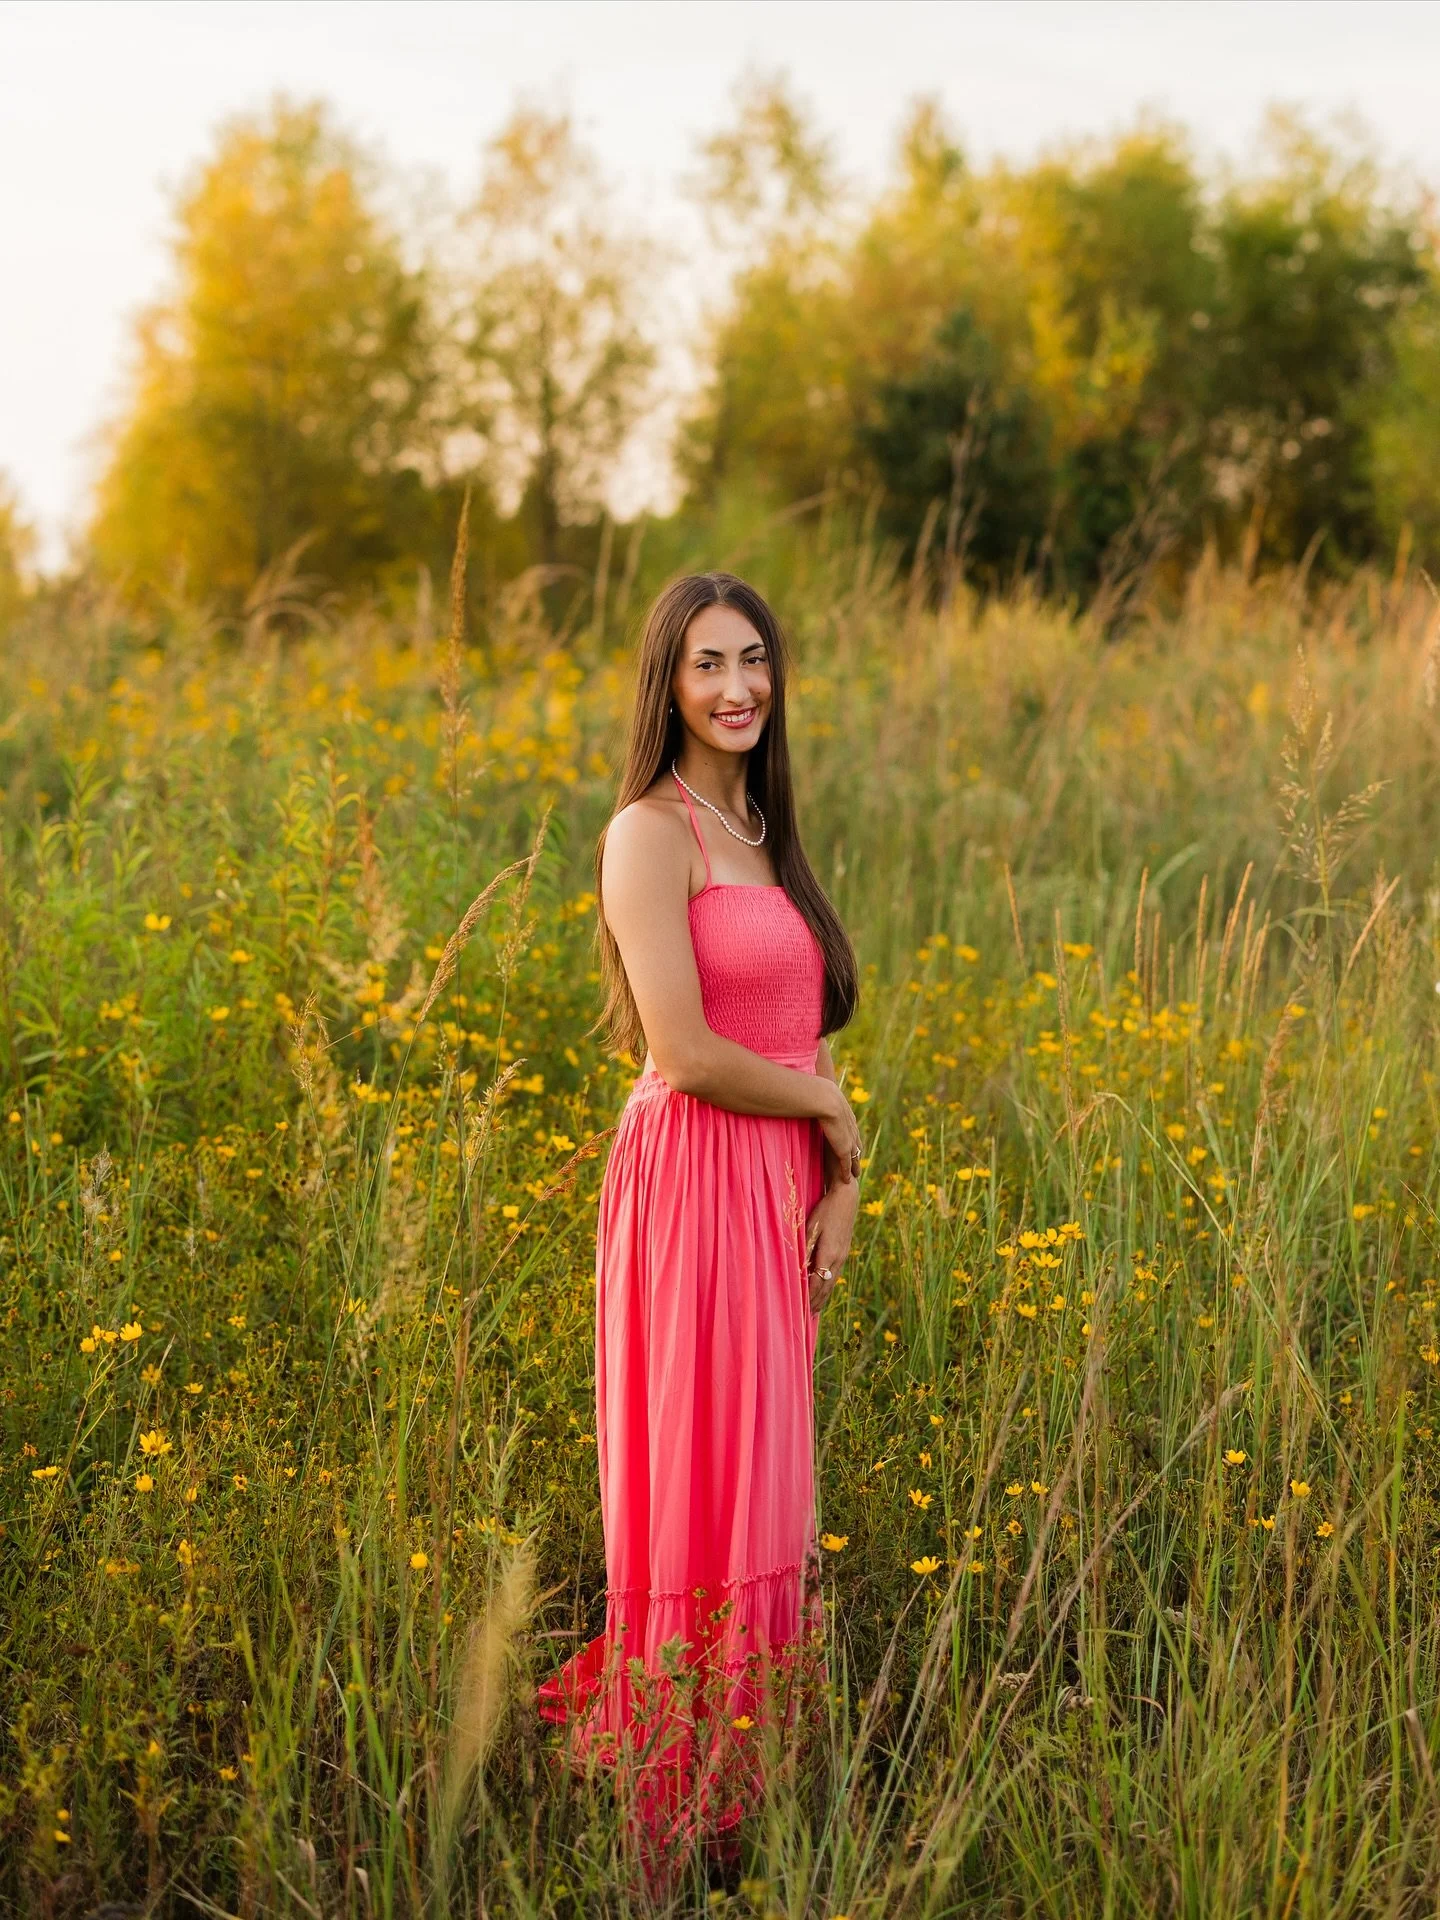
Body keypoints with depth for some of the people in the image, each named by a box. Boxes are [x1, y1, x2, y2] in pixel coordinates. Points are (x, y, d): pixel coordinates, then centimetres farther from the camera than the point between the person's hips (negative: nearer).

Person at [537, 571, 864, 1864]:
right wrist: (834, 1109, -5)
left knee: (766, 1475, 14)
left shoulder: (760, 830, 15)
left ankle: (758, 1744, 26)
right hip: (695, 1179, -8)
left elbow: (807, 1034, 14)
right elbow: (684, 1051, -18)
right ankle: (686, 1787, 10)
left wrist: (842, 1182, 2)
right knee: (702, 1480, -1)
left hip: (784, 1190, 8)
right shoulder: (651, 832, -11)